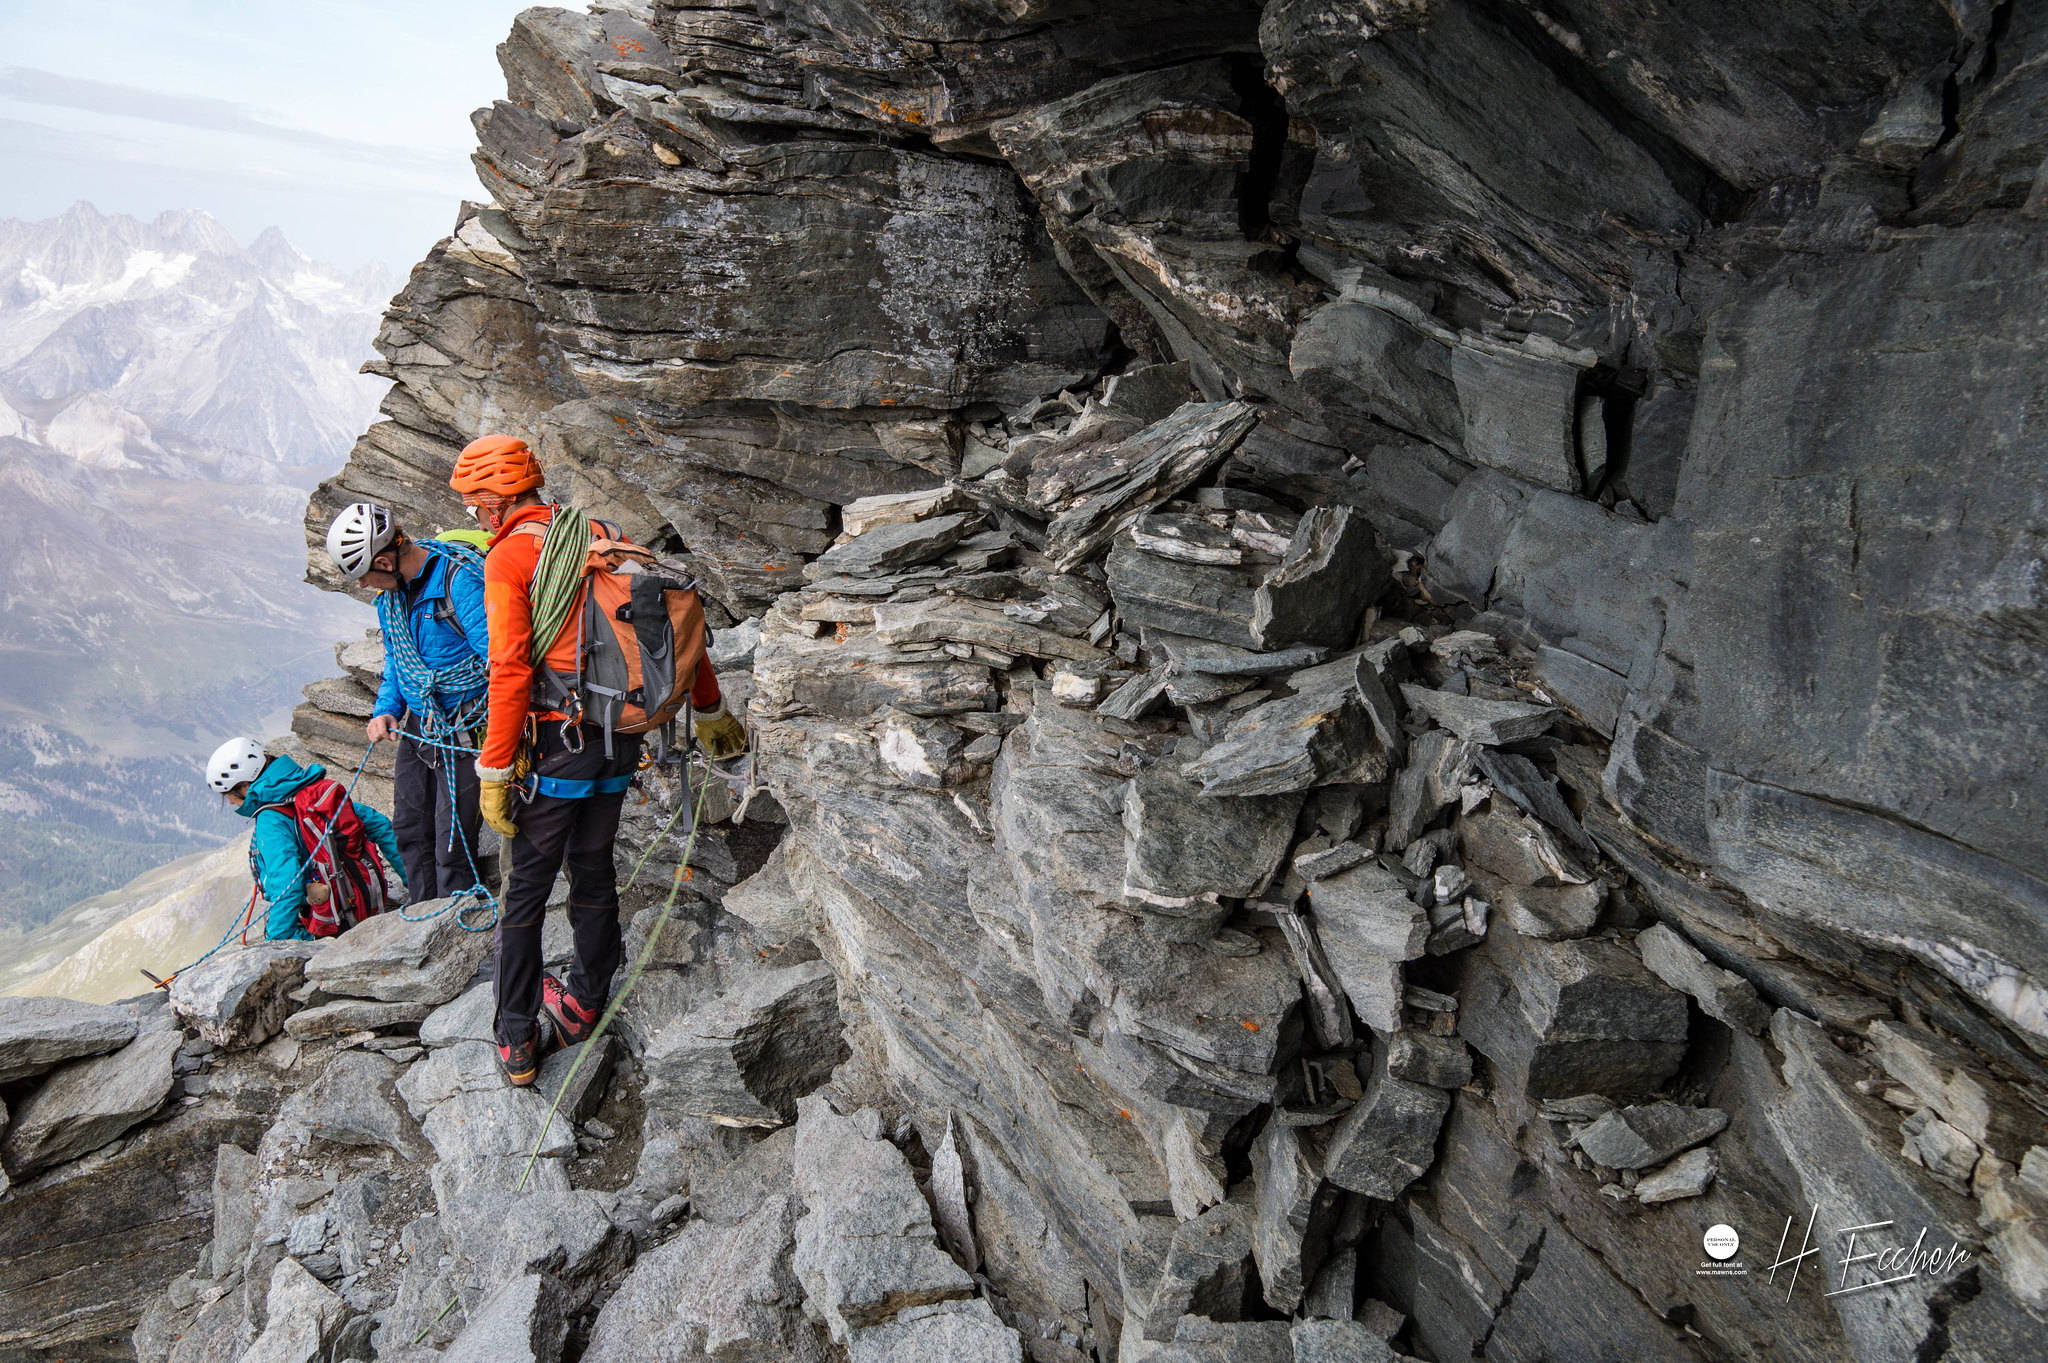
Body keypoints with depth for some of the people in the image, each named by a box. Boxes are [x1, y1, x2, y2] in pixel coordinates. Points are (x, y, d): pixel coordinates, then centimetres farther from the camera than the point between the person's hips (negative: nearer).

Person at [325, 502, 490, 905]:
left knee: (452, 842, -3)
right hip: (416, 726, 9)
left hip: (464, 731, -9)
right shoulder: (392, 588, 4)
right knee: (409, 828, 17)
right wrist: (386, 710, 2)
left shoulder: (460, 580, -24)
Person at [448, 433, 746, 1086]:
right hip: (620, 738, 6)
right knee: (594, 869, 21)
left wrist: (494, 773, -13)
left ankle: (518, 1043, 15)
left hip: (558, 740, -6)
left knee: (527, 888, 7)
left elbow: (510, 671, -18)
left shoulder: (509, 556, -9)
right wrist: (710, 712, 22)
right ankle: (584, 1003, 36)